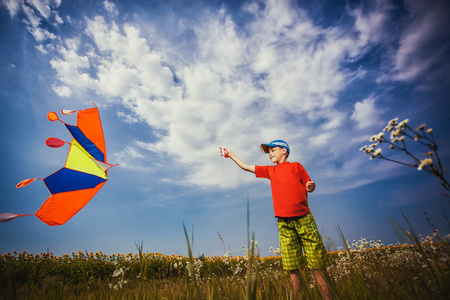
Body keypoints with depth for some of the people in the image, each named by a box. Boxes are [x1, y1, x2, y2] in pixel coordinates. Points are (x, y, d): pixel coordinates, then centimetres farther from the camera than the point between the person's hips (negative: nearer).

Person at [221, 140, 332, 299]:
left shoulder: (295, 166, 8)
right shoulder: (270, 170, 17)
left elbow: (308, 185, 11)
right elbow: (246, 167, 21)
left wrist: (310, 186, -13)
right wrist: (230, 154, 23)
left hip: (303, 217, -2)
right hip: (283, 222, 3)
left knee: (317, 261, 1)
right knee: (292, 265, 3)